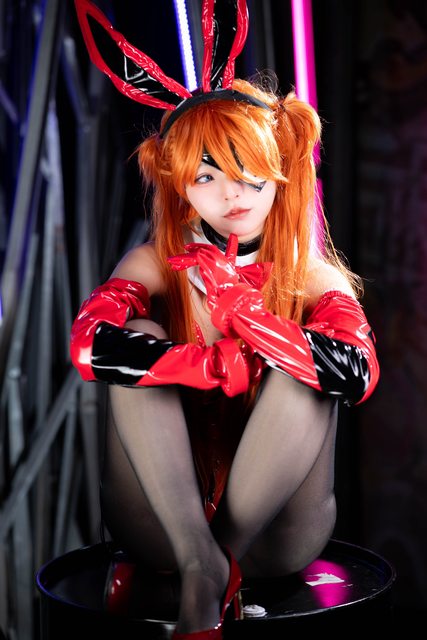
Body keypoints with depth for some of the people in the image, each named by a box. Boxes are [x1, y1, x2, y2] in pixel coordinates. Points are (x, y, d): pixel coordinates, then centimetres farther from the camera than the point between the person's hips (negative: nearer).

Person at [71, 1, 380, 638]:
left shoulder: (314, 276, -2)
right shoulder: (154, 264, -2)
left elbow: (357, 375, -23)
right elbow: (91, 345, -24)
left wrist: (240, 304, -22)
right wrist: (233, 364, -23)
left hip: (274, 531, 0)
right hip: (162, 521, 1)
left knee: (307, 369, -24)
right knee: (141, 347, -21)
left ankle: (226, 556, -19)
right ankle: (199, 565, -27)